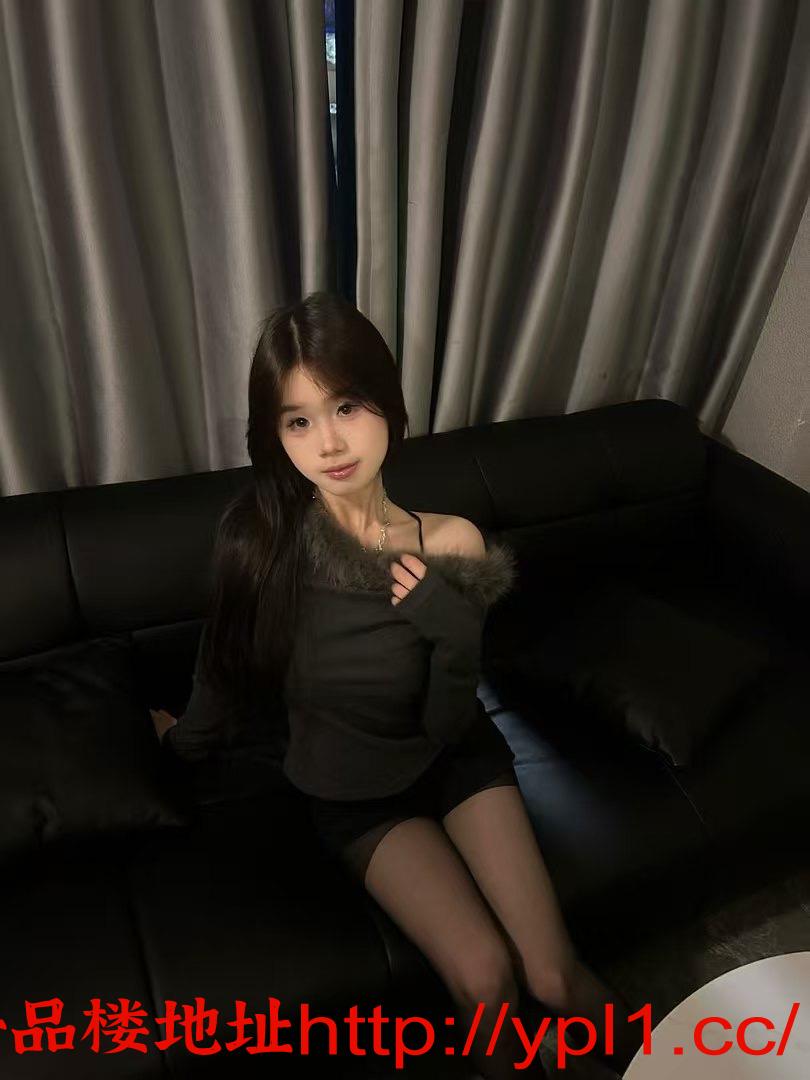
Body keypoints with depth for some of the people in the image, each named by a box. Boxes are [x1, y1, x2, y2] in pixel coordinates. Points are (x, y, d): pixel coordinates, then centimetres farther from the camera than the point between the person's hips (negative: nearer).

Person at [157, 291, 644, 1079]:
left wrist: (455, 636, -31)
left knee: (552, 978, -11)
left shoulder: (451, 545, -19)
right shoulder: (257, 533, -21)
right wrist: (187, 736, 16)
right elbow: (226, 658, 0)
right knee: (484, 979, -15)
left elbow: (447, 728, -13)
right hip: (350, 791, 0)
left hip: (453, 758, 1)